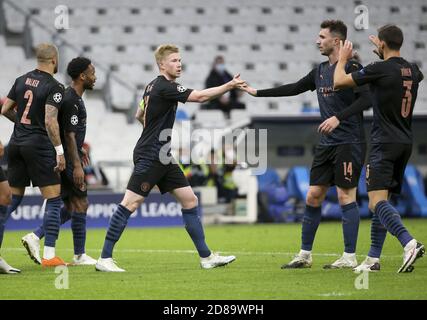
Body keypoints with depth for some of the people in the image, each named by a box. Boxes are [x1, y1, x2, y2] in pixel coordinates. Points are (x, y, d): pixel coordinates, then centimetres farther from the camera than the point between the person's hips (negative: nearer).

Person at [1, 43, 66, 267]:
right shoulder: (54, 87, -11)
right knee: (53, 200, -1)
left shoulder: (22, 80, 9)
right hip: (39, 145, -7)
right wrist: (59, 151, -17)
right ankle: (49, 255, -6)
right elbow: (50, 121, -20)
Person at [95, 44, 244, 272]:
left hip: (162, 158, 10)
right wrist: (229, 86, -22)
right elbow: (200, 97, -21)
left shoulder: (153, 86, 15)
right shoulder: (165, 87, -15)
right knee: (130, 204, -11)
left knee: (190, 201, 7)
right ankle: (104, 259, -7)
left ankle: (206, 257, 10)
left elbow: (139, 115, 27)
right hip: (149, 157, -10)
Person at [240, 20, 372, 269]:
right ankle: (305, 255, 15)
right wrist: (257, 92, 24)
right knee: (313, 197, 7)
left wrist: (339, 117, -30)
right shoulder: (320, 71, 13)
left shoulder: (351, 68, -11)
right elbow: (294, 89, 23)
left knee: (346, 197, -7)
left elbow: (367, 98, -22)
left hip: (349, 143, -8)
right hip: (327, 144, 8)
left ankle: (350, 258, -2)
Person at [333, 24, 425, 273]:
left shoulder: (380, 69, -12)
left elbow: (339, 82, -5)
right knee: (382, 201, 14)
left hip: (385, 143, -8)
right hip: (406, 143, 8)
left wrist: (343, 59, 14)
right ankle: (373, 259, 16)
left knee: (377, 201, -16)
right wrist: (384, 53, 47)